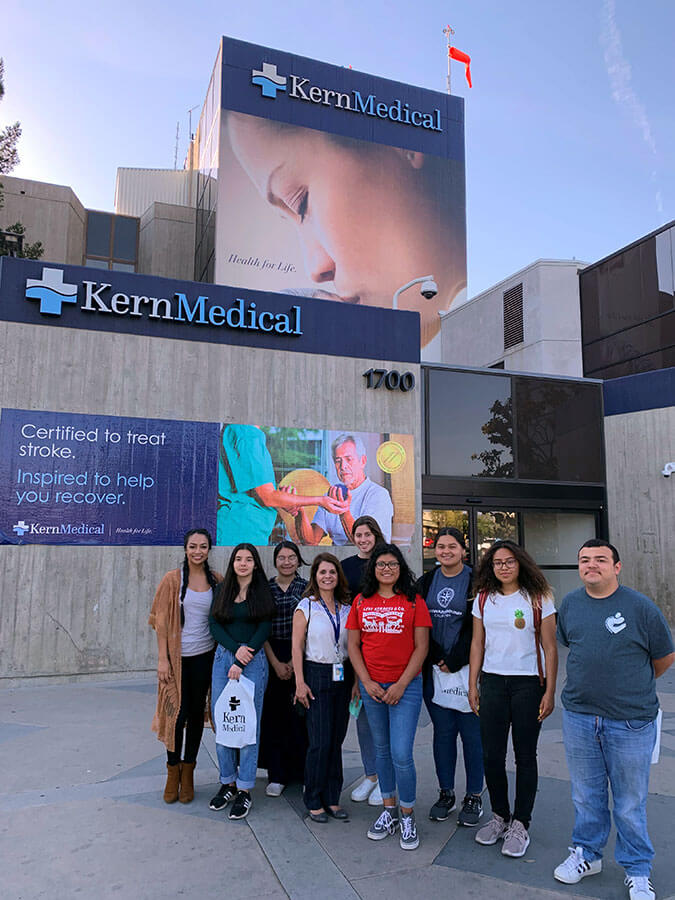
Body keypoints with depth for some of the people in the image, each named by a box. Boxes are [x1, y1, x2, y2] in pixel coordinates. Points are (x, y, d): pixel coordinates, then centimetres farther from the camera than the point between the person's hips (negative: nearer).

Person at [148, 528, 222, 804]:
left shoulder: (217, 580, 3)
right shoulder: (173, 579, -5)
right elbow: (161, 621, -5)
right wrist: (162, 658, -10)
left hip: (204, 656, 3)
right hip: (177, 656, -2)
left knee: (196, 713, 11)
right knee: (177, 713, 0)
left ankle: (188, 773, 27)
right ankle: (173, 772, 23)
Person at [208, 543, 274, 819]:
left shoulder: (263, 592, 1)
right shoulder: (222, 590, 10)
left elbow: (264, 630, -4)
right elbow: (214, 624, 3)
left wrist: (242, 662, -11)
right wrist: (235, 649, -12)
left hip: (253, 661, -3)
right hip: (223, 657, 3)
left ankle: (244, 791, 11)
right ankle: (228, 782, 23)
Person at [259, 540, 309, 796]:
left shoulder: (307, 588, 2)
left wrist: (293, 663, -7)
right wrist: (275, 663, -5)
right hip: (272, 657, 1)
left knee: (299, 714, 0)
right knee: (273, 715, 4)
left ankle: (303, 772, 15)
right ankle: (277, 775, 17)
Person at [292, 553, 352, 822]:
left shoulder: (346, 608, 8)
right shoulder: (306, 606, -3)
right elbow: (297, 647, -5)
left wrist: (356, 680, 5)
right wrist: (300, 682, -11)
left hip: (343, 676, 4)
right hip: (316, 675, -4)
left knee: (337, 740, 9)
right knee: (320, 742, -3)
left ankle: (332, 799, 22)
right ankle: (314, 802, 13)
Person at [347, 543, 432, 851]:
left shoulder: (414, 602, -3)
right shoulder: (361, 602, 4)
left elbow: (421, 647, -5)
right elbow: (353, 645, 5)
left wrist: (401, 684, -11)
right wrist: (366, 681, -5)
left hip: (406, 686, -3)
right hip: (371, 687, 3)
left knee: (401, 754, -5)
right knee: (381, 750, 15)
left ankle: (408, 816, 17)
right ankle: (388, 810, 32)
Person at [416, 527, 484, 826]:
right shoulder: (426, 582, 8)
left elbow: (477, 627, -9)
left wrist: (455, 661, -13)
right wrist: (436, 658, -6)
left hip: (467, 668, -3)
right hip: (434, 669, 4)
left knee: (471, 732, 4)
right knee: (443, 731, 12)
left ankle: (474, 797, 20)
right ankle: (446, 793, 26)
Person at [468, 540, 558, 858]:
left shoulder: (538, 599, -4)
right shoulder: (484, 599, 5)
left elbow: (550, 648, -3)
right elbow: (477, 644, 8)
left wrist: (550, 691, -7)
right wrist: (472, 685, 6)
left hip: (528, 683, -3)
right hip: (492, 682, 3)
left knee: (525, 756, 6)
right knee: (492, 754, 7)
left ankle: (520, 824, 20)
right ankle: (499, 816, 27)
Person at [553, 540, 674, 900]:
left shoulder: (641, 607, -12)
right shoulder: (569, 604, 0)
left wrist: (633, 687, 12)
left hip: (631, 721, -3)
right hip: (578, 717, 4)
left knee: (631, 802, 11)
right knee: (586, 794, 18)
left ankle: (637, 871, 32)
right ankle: (587, 854, 39)